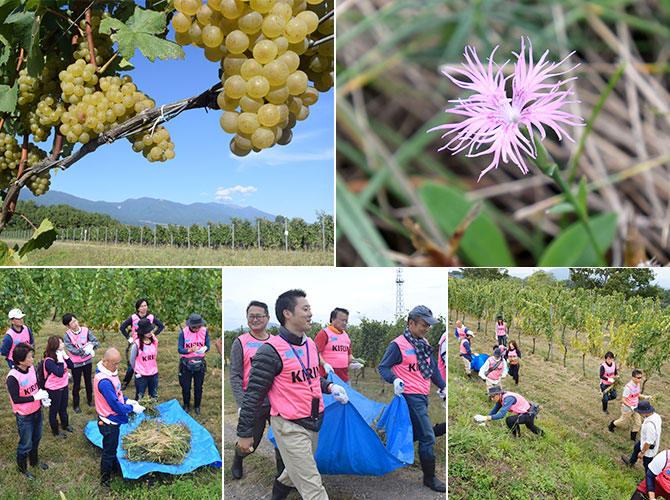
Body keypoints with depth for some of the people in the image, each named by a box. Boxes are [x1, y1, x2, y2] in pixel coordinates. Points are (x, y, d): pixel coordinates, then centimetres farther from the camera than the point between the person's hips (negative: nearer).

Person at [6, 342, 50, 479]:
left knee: (36, 438, 25)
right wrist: (35, 397, -26)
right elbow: (16, 399, -26)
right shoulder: (13, 377, -28)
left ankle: (34, 460, 48)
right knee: (26, 444, 10)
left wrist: (42, 395, -7)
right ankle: (22, 468, 33)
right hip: (24, 416, -7)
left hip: (37, 411, 7)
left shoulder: (31, 368, -6)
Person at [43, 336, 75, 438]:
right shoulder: (49, 361, -28)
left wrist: (65, 355, -15)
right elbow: (59, 373, -35)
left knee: (63, 408, 27)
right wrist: (60, 360, -32)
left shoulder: (61, 355, -5)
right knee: (54, 410, 14)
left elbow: (71, 366, -4)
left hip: (64, 386, 7)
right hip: (54, 390, -7)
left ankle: (65, 425, 48)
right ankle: (55, 431, 32)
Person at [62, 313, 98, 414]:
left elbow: (95, 341, -8)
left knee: (88, 382, 19)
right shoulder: (67, 336, -15)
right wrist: (84, 350, -30)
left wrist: (91, 345, -28)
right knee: (76, 385, 9)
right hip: (76, 364, -3)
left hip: (87, 361, 3)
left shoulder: (85, 330, -8)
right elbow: (72, 350, -21)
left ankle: (90, 400, 38)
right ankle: (76, 405, 26)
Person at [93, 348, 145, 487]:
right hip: (109, 422, -9)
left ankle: (115, 466, 49)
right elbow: (115, 405, -27)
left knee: (113, 446, 28)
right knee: (109, 451, 10)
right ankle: (105, 480, 27)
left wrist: (127, 400, 2)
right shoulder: (104, 381, -33)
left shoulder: (111, 372, -1)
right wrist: (132, 408, -15)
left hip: (114, 419, 9)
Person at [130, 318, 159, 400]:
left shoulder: (155, 341, -2)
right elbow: (132, 360, -2)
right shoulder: (137, 344, -15)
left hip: (154, 374, 4)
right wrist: (137, 371, 6)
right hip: (141, 376, -4)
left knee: (154, 397, 16)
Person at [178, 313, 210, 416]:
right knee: (186, 387, 7)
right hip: (186, 363, -1)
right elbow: (180, 349, -11)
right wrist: (190, 350, -28)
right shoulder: (183, 333, -12)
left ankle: (197, 406, 32)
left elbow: (207, 346, 1)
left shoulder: (204, 331, -5)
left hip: (199, 363, 2)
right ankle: (186, 405, 31)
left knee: (198, 387, 11)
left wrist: (204, 349, -23)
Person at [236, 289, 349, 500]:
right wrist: (244, 432, -11)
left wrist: (329, 386, 5)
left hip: (313, 423, 8)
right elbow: (253, 394, -14)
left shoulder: (311, 345, 7)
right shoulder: (270, 351, -18)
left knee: (295, 472, 23)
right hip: (289, 427, -8)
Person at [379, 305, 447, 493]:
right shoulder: (398, 345, -11)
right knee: (427, 437, -7)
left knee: (414, 435, 15)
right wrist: (394, 380, -26)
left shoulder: (424, 343, 13)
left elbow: (433, 368, 23)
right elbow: (383, 367, -9)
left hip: (423, 396, 8)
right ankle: (429, 477, 4)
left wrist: (442, 386, 21)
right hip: (411, 396, -8)